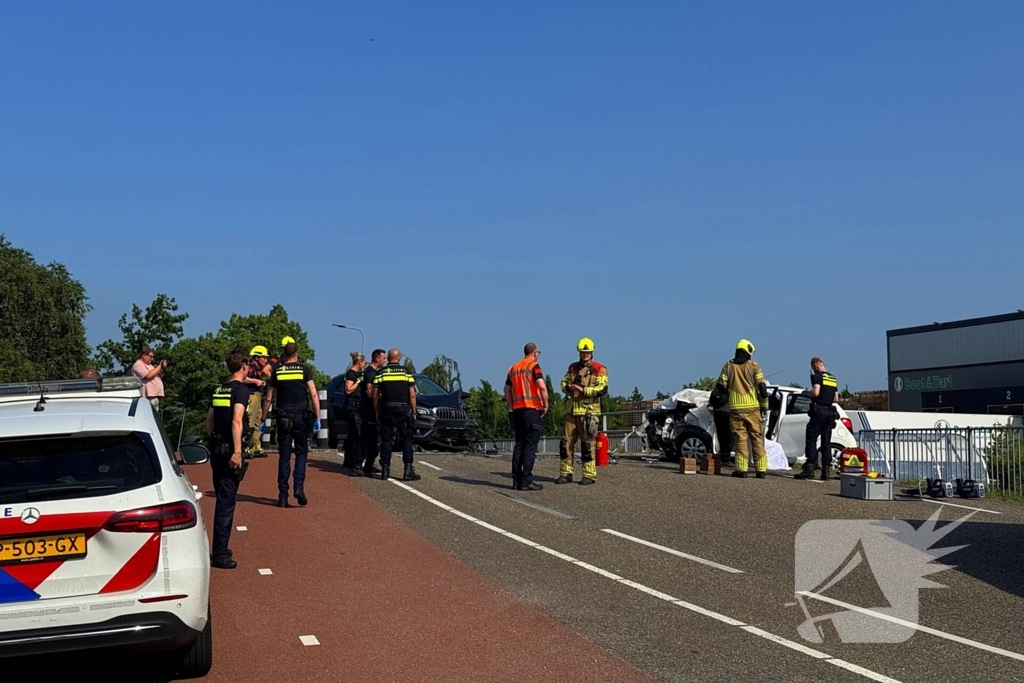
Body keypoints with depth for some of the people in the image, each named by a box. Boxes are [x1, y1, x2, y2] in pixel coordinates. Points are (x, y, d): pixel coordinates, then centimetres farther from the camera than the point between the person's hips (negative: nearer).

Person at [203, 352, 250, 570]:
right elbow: (236, 421, -21)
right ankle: (220, 554, -4)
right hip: (229, 449, -8)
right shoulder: (240, 389, -10)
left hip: (216, 448, 8)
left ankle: (219, 549, 27)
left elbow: (209, 420, 20)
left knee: (222, 499, 18)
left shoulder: (219, 390, 14)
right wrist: (237, 451, -24)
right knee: (226, 502, -5)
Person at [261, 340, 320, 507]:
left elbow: (268, 398, 8)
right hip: (301, 417, -2)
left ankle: (283, 496, 5)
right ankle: (298, 487, -8)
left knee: (284, 456, 6)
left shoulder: (277, 371, 6)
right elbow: (314, 394, -7)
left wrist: (263, 419, 16)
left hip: (283, 417, 2)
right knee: (301, 453, 10)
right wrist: (317, 417, -4)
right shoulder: (304, 369, 0)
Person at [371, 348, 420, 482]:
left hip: (386, 410, 1)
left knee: (386, 441, 6)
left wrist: (377, 413, 11)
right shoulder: (406, 372, 1)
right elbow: (412, 395, -2)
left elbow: (375, 396, 2)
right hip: (404, 410, -1)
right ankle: (408, 470, -2)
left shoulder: (380, 373, 3)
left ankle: (385, 471, 6)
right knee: (407, 441, 4)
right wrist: (414, 411, 6)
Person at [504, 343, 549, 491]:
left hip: (517, 411, 7)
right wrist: (545, 405, -8)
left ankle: (516, 480, 12)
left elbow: (507, 390, 18)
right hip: (532, 410, -7)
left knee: (519, 445, 11)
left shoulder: (513, 368, 16)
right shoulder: (534, 365, -6)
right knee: (530, 446, -4)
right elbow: (542, 386, -18)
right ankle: (526, 481, -7)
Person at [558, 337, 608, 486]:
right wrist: (568, 387, -8)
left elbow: (602, 389, -13)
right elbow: (564, 382, 16)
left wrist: (584, 390, -20)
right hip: (572, 411, 5)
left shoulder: (599, 369, -3)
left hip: (589, 411, -5)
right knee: (567, 442, 4)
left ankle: (589, 475, 3)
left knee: (587, 444, -3)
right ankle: (566, 473, 11)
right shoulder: (573, 367, 16)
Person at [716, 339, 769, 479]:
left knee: (741, 439, 4)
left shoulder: (728, 366, 4)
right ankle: (761, 470, 5)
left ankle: (742, 470, -3)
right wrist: (764, 406, 5)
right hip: (753, 408, -1)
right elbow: (762, 387, -5)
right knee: (757, 439, 6)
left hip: (736, 408, 1)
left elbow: (721, 387, 4)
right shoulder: (754, 366, -2)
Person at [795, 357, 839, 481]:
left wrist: (806, 392, 0)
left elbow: (815, 392, -19)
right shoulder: (833, 379, 18)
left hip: (819, 410, -7)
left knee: (811, 439, -6)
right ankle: (826, 471, 5)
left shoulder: (817, 376, -6)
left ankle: (809, 469, -14)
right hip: (830, 412, 7)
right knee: (826, 442, 7)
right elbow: (835, 398, 21)